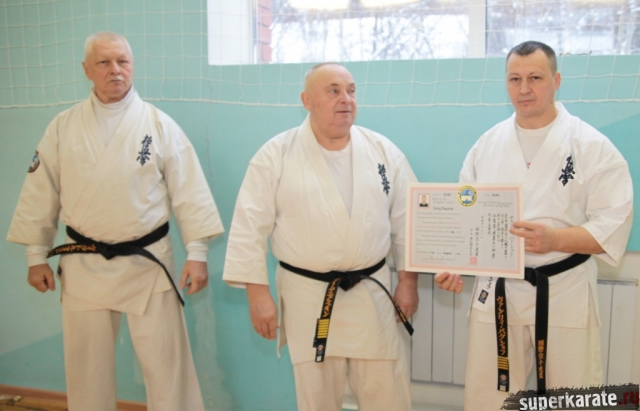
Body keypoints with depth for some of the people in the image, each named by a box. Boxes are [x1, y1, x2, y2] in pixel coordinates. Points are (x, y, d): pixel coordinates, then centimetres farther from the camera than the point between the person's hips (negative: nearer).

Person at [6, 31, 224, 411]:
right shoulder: (63, 127, 1)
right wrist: (37, 255, 6)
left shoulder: (159, 125, -4)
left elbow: (190, 192, -5)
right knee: (86, 365, 14)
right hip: (84, 265, 2)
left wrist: (197, 253, -8)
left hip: (148, 262, -2)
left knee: (166, 361, 3)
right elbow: (41, 195, 7)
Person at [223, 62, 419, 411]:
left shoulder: (384, 151, 1)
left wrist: (408, 281, 4)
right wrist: (258, 293, -9)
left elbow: (405, 221, 6)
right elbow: (250, 227, -7)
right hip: (307, 297, -1)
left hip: (371, 294, 2)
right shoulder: (276, 155, -7)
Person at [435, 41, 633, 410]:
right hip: (497, 291, 3)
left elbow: (614, 223, -12)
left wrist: (555, 239, -27)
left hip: (565, 292, -3)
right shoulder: (488, 145, 4)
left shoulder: (592, 146, -7)